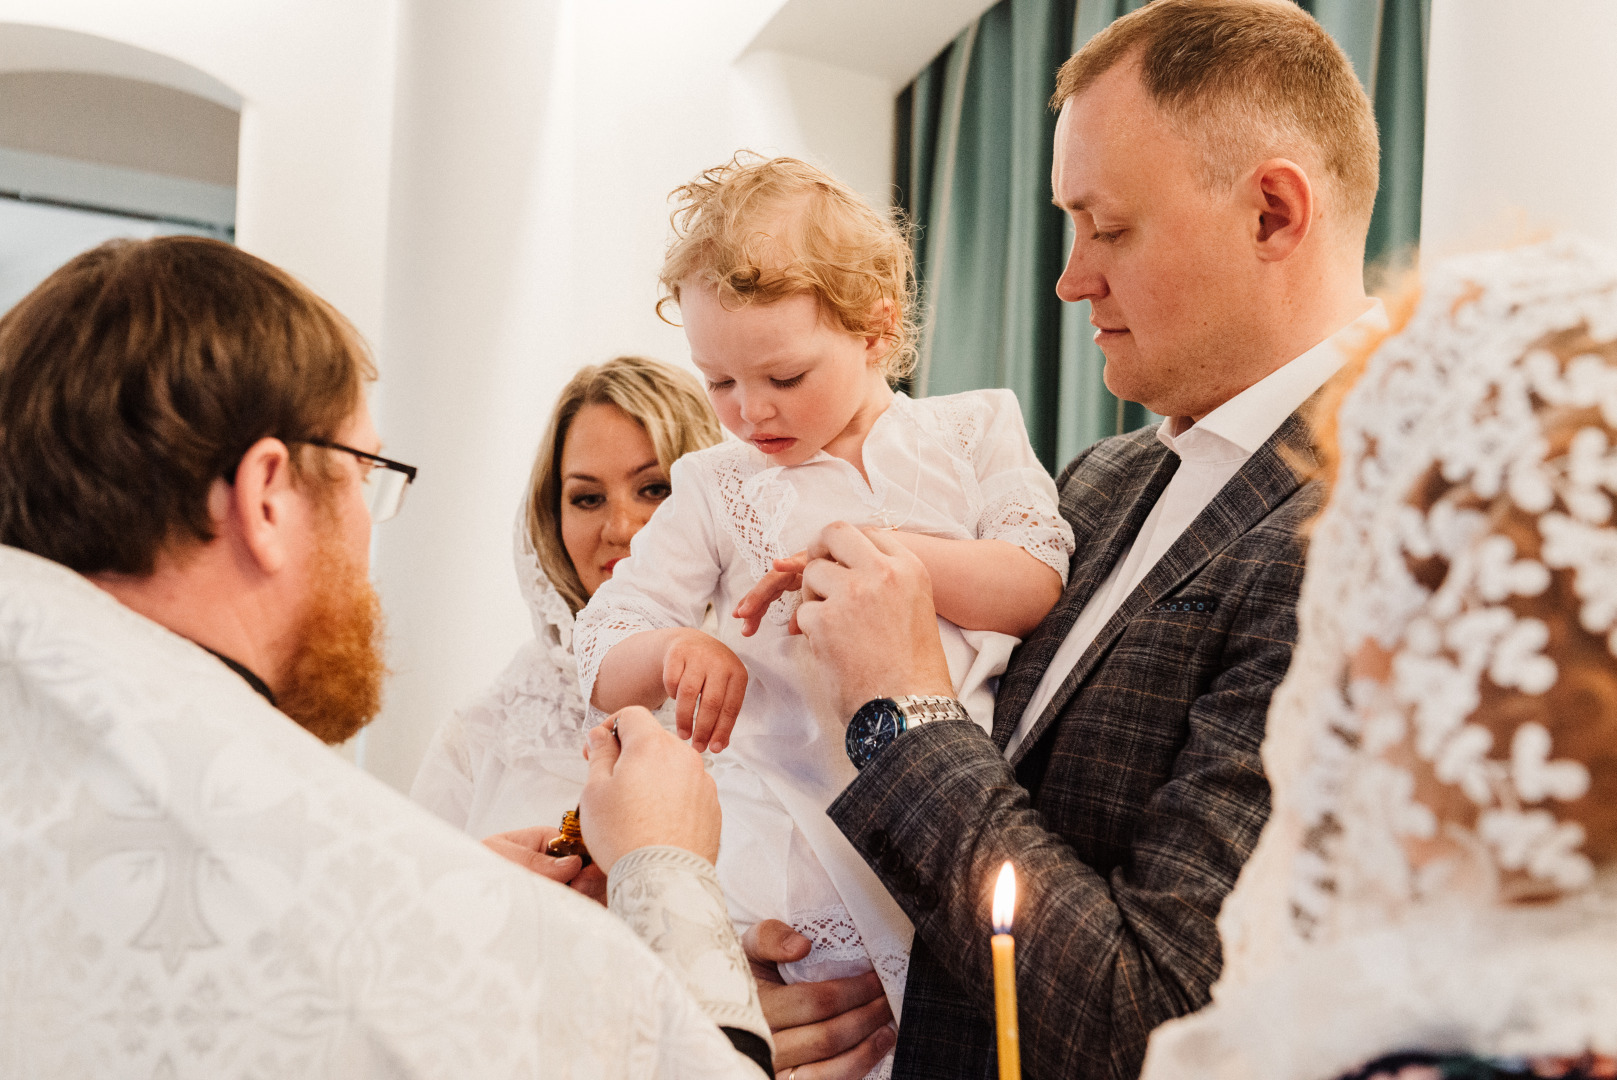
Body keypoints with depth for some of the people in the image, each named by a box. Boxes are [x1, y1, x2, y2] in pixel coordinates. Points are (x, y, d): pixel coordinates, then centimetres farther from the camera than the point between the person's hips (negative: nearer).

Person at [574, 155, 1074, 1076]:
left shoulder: (974, 432, 10)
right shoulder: (717, 488, 12)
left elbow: (1041, 585, -2)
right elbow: (604, 668, 9)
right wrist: (675, 651, -15)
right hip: (794, 845, 1)